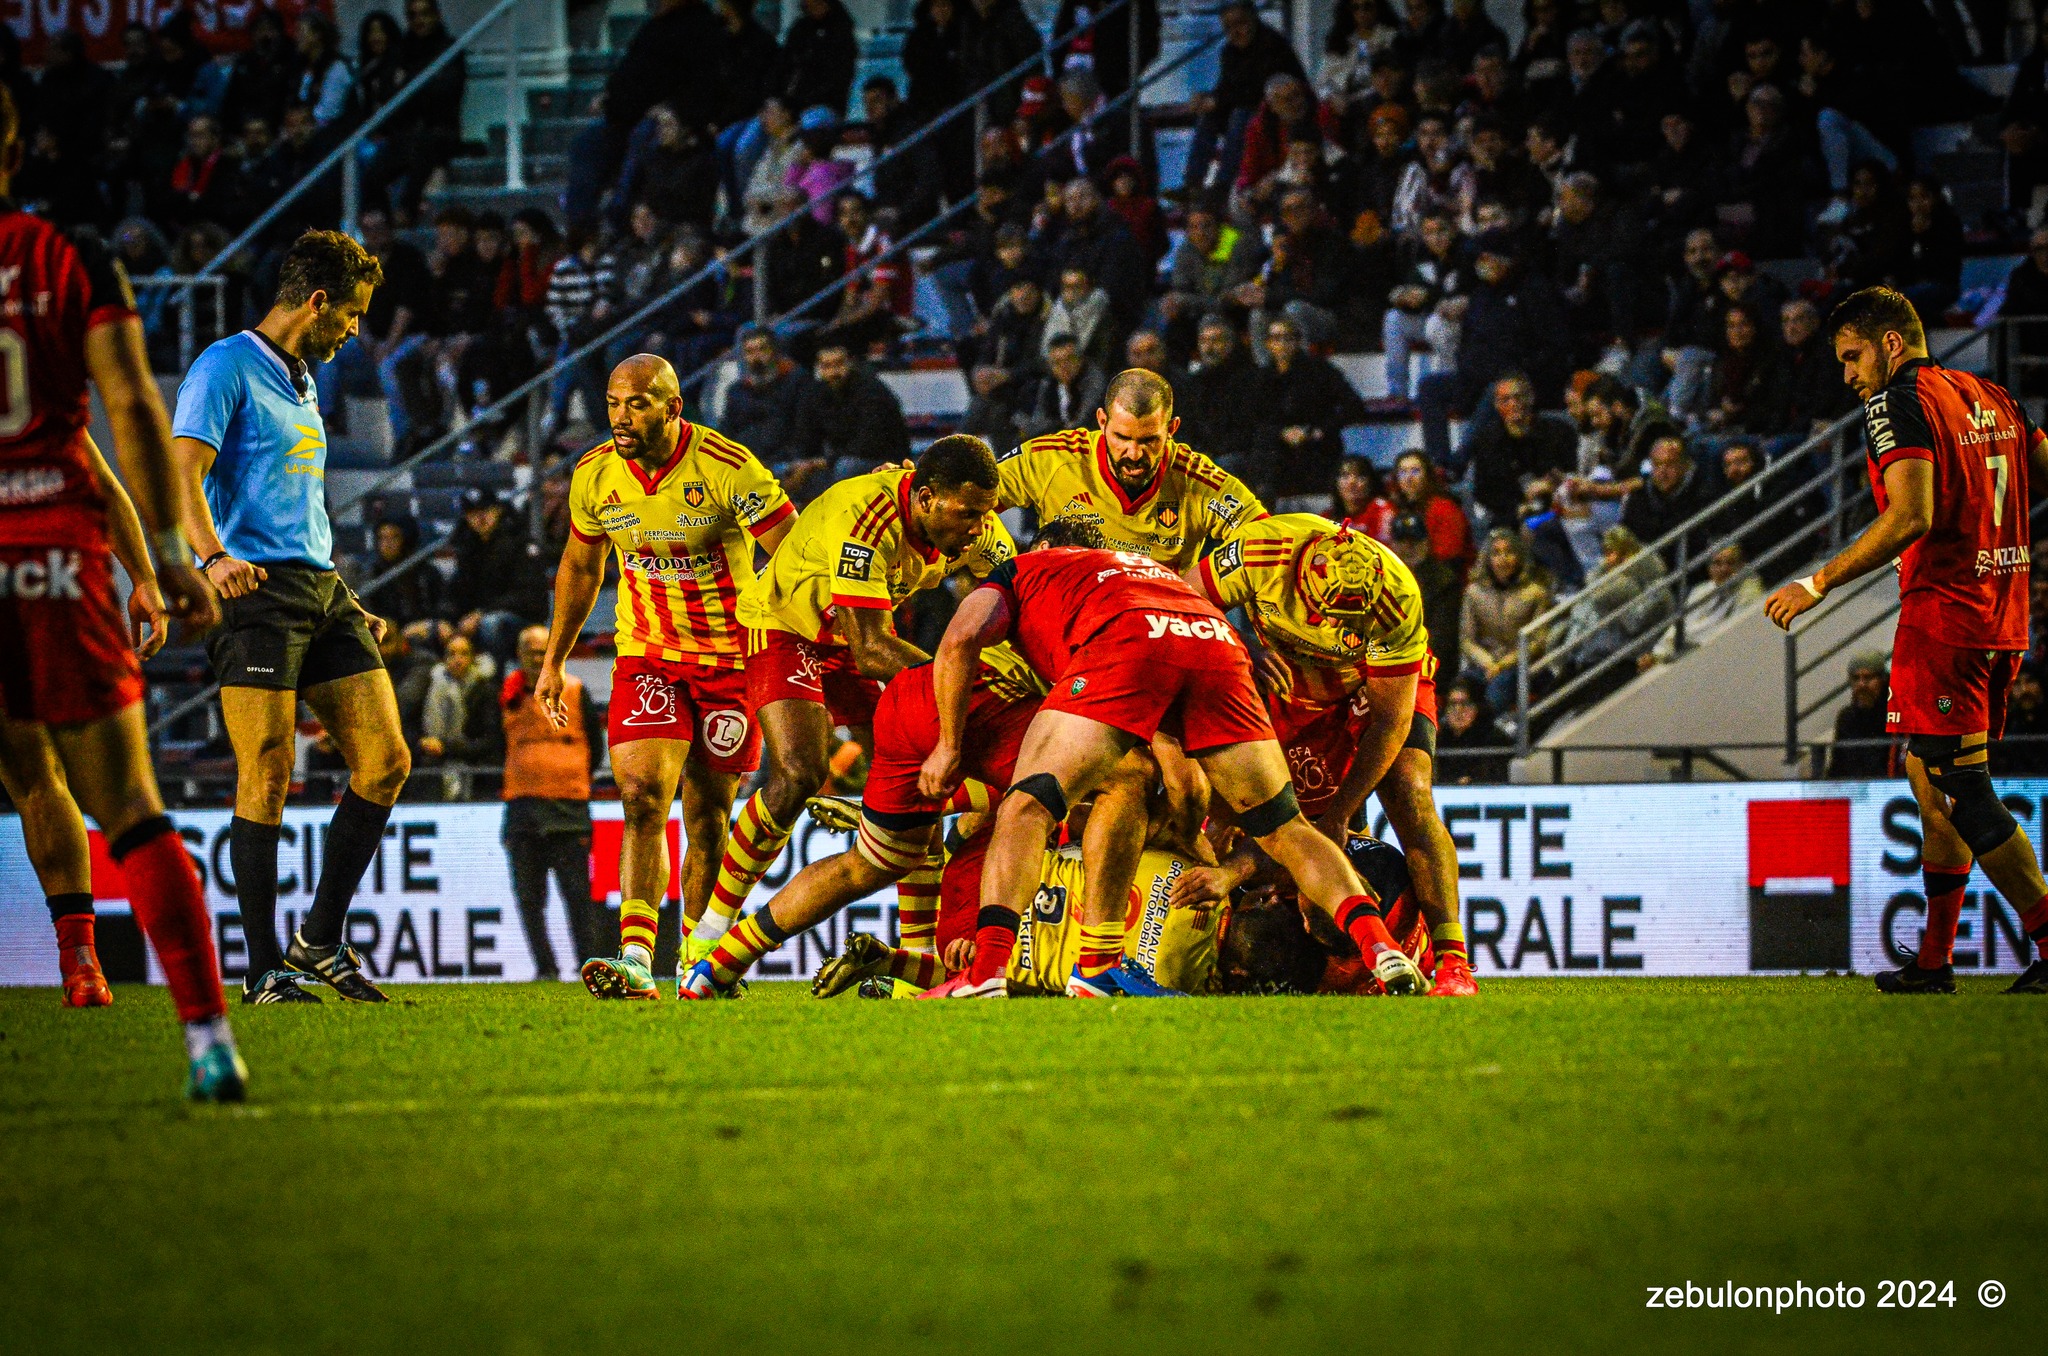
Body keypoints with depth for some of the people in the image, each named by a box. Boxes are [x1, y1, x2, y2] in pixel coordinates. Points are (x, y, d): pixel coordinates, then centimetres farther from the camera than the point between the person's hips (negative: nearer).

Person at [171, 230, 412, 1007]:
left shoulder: (302, 382, 23)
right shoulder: (227, 368, -4)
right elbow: (183, 474, -17)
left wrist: (350, 607, 30)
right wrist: (214, 554, -34)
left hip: (322, 592, 9)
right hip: (256, 591, -9)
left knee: (385, 761, 1)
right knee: (268, 776, -10)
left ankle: (320, 940, 13)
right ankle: (264, 969, -6)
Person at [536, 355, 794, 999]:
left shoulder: (728, 469, -19)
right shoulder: (594, 476, -5)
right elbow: (579, 567, 14)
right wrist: (553, 662, 15)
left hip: (730, 658, -2)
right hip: (646, 656, 2)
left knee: (708, 817, 3)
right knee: (642, 797, -16)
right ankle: (636, 961, -25)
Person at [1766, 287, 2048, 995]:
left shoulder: (1899, 402, -10)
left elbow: (1910, 518, -21)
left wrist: (1817, 584, -18)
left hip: (1942, 614, -9)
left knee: (1965, 792, -7)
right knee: (1930, 780, 15)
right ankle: (1934, 958, 16)